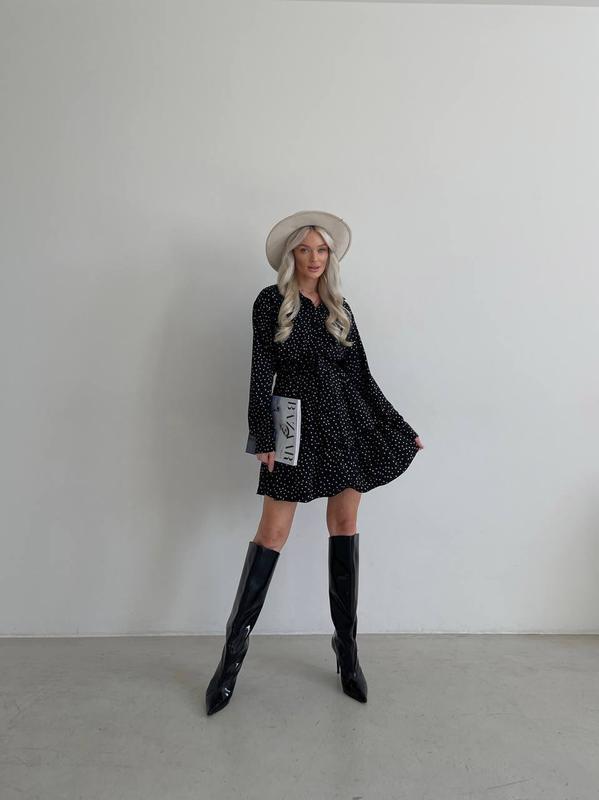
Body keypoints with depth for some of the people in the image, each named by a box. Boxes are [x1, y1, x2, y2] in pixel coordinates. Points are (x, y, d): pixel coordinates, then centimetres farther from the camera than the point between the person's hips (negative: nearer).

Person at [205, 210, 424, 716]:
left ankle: (347, 646, 18)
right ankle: (235, 647, 10)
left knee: (345, 527, 5)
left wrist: (400, 429, 11)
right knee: (272, 533, -4)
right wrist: (263, 437, -12)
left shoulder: (340, 308, 13)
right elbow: (261, 371, -4)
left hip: (348, 424, 4)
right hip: (296, 423, -3)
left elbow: (361, 373, 12)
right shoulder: (271, 301, 2)